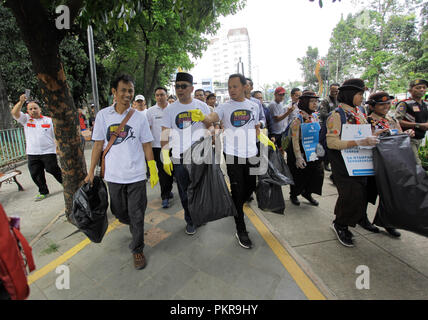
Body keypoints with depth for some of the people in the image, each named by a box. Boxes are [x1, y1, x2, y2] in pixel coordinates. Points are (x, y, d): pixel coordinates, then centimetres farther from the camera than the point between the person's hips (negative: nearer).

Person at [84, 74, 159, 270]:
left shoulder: (139, 117, -1)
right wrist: (91, 171, 5)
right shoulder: (103, 115, 2)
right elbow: (98, 144, 6)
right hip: (113, 175, 2)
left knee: (137, 215, 3)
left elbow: (146, 145, 2)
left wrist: (153, 171, -1)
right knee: (119, 212, 17)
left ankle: (137, 249, 23)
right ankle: (133, 226, 49)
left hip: (136, 175, -2)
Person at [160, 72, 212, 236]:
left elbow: (210, 129, 8)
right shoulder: (169, 110, 1)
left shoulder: (202, 106, 3)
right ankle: (190, 220, 28)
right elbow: (164, 135, 1)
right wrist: (165, 158, -4)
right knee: (185, 192, 9)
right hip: (179, 159, 0)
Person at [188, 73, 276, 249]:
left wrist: (265, 140, 5)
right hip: (233, 155, -4)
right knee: (237, 191, 1)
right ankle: (241, 231, 13)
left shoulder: (254, 106, 10)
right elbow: (211, 118, -21)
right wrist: (202, 117, -42)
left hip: (251, 154, 4)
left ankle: (235, 209, 45)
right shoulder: (224, 107, -2)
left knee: (251, 187, 14)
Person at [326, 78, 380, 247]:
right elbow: (332, 142, -22)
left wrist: (373, 138, 3)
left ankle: (341, 225, 28)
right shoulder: (337, 115, -13)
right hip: (342, 164, -7)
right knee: (352, 195, -7)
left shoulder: (360, 113, 11)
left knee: (360, 195, 9)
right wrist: (359, 142, -27)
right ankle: (340, 225, 18)